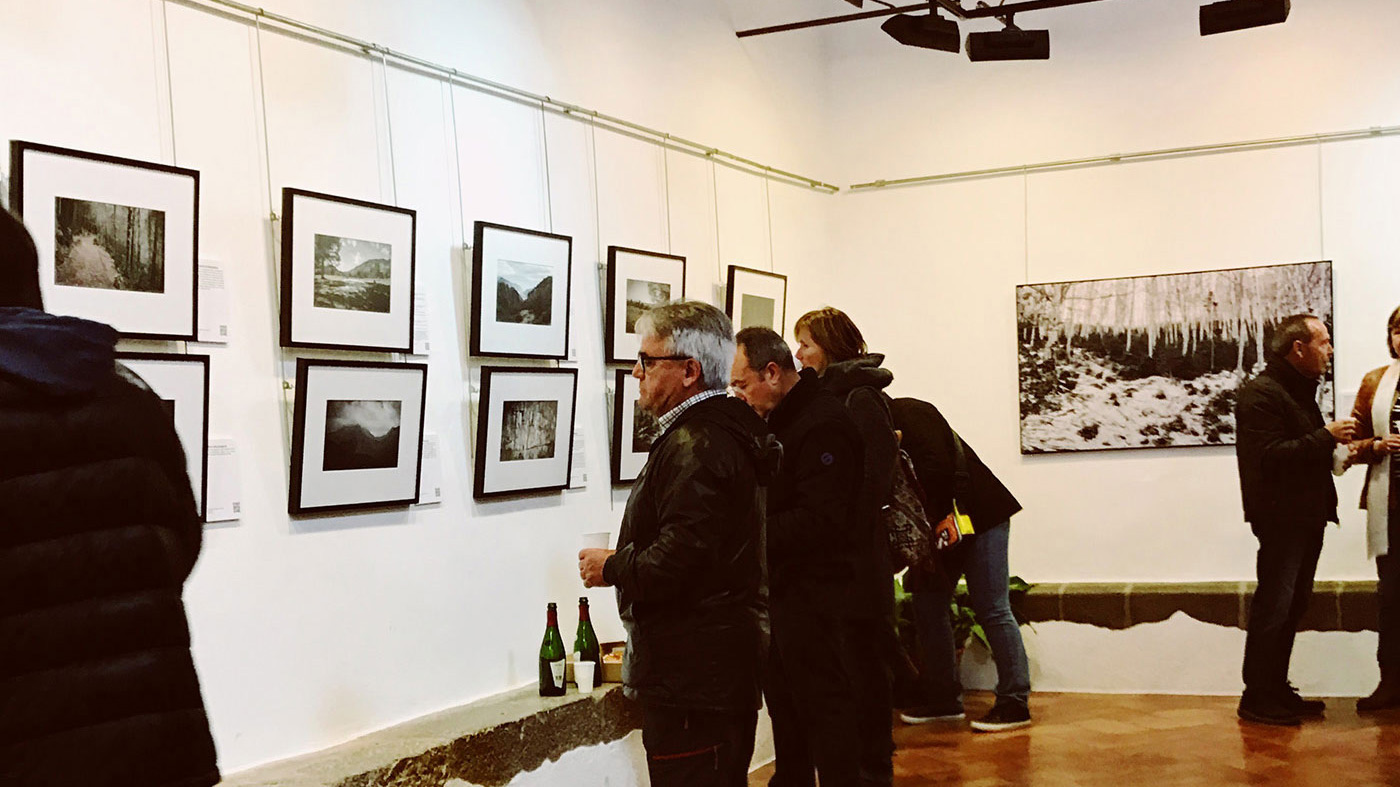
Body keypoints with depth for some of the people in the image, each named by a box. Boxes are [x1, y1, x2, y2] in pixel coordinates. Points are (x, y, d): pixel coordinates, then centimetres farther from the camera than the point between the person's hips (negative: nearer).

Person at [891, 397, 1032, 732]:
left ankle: (1015, 702, -3)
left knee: (991, 609, -8)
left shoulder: (907, 413, -18)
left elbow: (938, 468, -28)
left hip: (979, 516, -9)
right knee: (927, 604, 8)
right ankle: (942, 700, 17)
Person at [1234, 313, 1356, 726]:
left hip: (1306, 517, 10)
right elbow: (1269, 456, -23)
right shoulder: (1261, 393, -13)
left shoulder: (1300, 390, 20)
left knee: (1292, 606, 13)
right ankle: (1257, 699, -2)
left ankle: (1277, 691, 21)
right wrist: (1326, 436, -19)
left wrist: (1336, 443, 7)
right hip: (1281, 517, -10)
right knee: (1273, 607, -8)